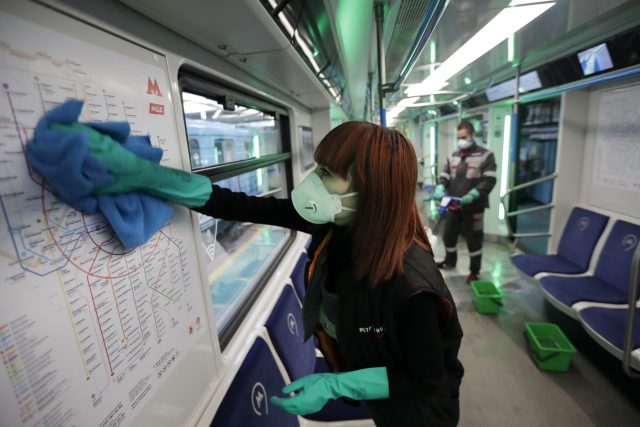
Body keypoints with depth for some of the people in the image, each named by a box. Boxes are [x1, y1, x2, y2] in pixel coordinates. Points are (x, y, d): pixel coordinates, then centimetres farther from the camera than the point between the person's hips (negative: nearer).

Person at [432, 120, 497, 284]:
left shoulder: (485, 155, -4)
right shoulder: (453, 156, 12)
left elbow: (489, 181, -13)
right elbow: (444, 176, 8)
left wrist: (472, 195, -27)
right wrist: (440, 188, -14)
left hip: (474, 207, -5)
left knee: (473, 239, 5)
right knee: (449, 235, 16)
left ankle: (474, 271, 22)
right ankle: (450, 260, 40)